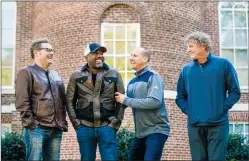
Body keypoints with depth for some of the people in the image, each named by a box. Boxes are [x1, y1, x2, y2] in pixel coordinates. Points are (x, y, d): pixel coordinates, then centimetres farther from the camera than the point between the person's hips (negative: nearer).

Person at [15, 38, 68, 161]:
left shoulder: (56, 75, 22)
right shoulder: (27, 72, 0)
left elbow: (63, 101, 23)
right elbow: (22, 102, -10)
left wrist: (63, 123, 13)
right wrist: (30, 123, -14)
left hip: (56, 130, 7)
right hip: (36, 129, -6)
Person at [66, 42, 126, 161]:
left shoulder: (114, 74, 6)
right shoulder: (76, 76, 6)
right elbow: (70, 101, 8)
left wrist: (115, 122, -1)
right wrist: (76, 122, 0)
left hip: (107, 127, 0)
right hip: (85, 127, 1)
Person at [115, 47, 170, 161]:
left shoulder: (153, 77, -10)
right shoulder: (132, 82, 11)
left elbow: (155, 101, -24)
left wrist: (126, 100, -18)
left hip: (156, 130, -8)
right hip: (140, 132, 8)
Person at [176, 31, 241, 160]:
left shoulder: (223, 64, 2)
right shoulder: (186, 69, 10)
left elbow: (235, 92, 2)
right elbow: (180, 97, 16)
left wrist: (221, 108, -7)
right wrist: (188, 110, 0)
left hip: (218, 124, -3)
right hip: (194, 125, 3)